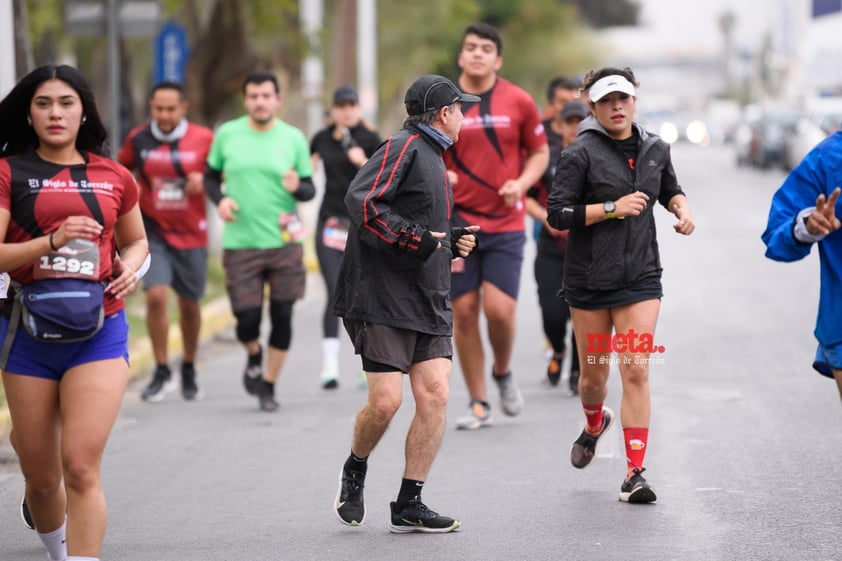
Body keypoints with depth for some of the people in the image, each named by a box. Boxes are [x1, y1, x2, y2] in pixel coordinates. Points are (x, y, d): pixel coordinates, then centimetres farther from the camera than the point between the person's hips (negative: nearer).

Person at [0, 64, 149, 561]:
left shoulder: (113, 177, 8)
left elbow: (137, 242, 24)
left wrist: (132, 267, 2)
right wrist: (50, 243, -22)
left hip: (99, 332, 0)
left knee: (81, 466, -15)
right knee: (41, 476, 9)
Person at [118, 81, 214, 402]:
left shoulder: (203, 139, -5)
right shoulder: (138, 139, -1)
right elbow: (121, 170, 16)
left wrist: (202, 179, -14)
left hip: (191, 234, 0)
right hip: (153, 232, 0)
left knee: (189, 304, 10)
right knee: (156, 296, -15)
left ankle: (189, 370, 30)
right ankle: (161, 372, -2)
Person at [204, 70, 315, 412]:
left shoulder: (293, 138, 2)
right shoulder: (226, 135, 3)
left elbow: (310, 189, 7)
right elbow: (210, 177, 14)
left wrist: (297, 188, -16)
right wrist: (220, 199, -6)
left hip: (284, 243, 0)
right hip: (240, 244, 0)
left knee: (282, 318, 0)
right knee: (247, 320, -4)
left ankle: (268, 386, 17)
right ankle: (253, 357, 31)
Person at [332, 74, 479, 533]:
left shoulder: (432, 157, 22)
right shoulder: (403, 148, -9)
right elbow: (361, 201, -23)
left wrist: (453, 241, 13)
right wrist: (417, 238, -22)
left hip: (429, 302, 9)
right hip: (385, 298, -9)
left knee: (435, 395, -2)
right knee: (385, 400, -11)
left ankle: (408, 506, 4)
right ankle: (354, 472, 18)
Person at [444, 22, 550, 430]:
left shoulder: (518, 102, 1)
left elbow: (539, 152, 10)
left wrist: (522, 183, -9)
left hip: (505, 224, -1)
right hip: (458, 223, 1)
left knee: (499, 309, -11)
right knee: (463, 312, 0)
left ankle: (503, 374, 21)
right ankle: (478, 404, 12)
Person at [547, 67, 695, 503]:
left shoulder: (656, 150, 6)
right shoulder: (581, 154, -9)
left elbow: (669, 190, 27)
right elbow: (558, 215, -13)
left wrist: (682, 208, 5)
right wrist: (612, 208, -18)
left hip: (640, 278, 2)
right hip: (589, 280, -2)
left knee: (636, 372, -10)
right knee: (594, 375, 10)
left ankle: (634, 473, -9)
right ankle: (595, 424, 45)